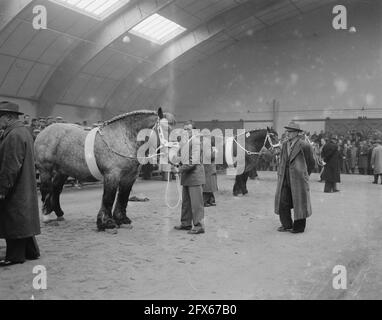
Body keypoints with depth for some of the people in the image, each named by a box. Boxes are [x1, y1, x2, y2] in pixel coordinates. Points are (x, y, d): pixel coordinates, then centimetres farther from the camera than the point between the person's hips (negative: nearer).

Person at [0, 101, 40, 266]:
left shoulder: (14, 135, -19)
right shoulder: (23, 131, 14)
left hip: (15, 190, -10)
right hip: (24, 189, 10)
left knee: (14, 222, -1)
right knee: (23, 221, 17)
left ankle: (14, 256, 8)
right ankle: (31, 251, 25)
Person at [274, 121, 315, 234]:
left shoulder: (304, 145, -11)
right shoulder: (284, 144, 9)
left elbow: (311, 163, -2)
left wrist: (303, 175, 4)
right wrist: (280, 173, 10)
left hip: (298, 178, -6)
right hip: (285, 179, 6)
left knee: (299, 203, 4)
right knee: (282, 201, 7)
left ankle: (299, 227, 17)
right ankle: (287, 225, 21)